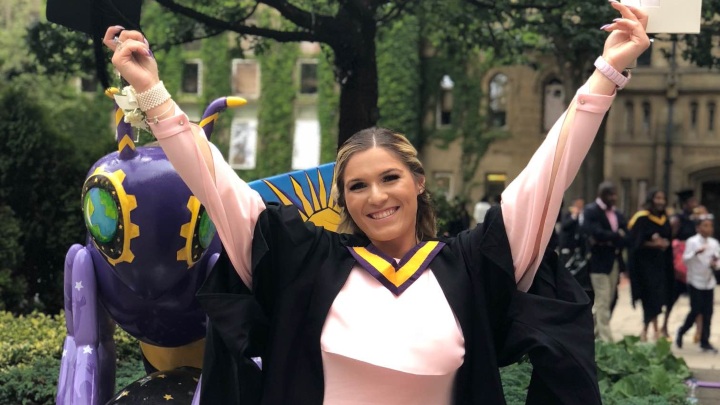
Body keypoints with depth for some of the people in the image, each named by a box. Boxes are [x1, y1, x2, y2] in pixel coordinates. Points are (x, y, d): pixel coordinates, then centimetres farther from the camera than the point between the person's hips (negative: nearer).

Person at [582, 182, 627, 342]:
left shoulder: (618, 214, 13)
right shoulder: (591, 211, -7)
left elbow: (625, 238, 3)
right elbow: (597, 233, -22)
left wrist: (608, 240, -12)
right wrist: (616, 235, -9)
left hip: (615, 262, 7)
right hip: (599, 262, -7)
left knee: (607, 302, 13)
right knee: (603, 303, -6)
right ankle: (605, 340, -3)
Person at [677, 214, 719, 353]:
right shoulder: (692, 241, -7)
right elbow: (685, 259, -16)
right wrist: (696, 252, -33)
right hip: (695, 281, -5)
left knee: (708, 312, 3)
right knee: (696, 310, -7)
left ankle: (705, 341, 10)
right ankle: (681, 331, 18)